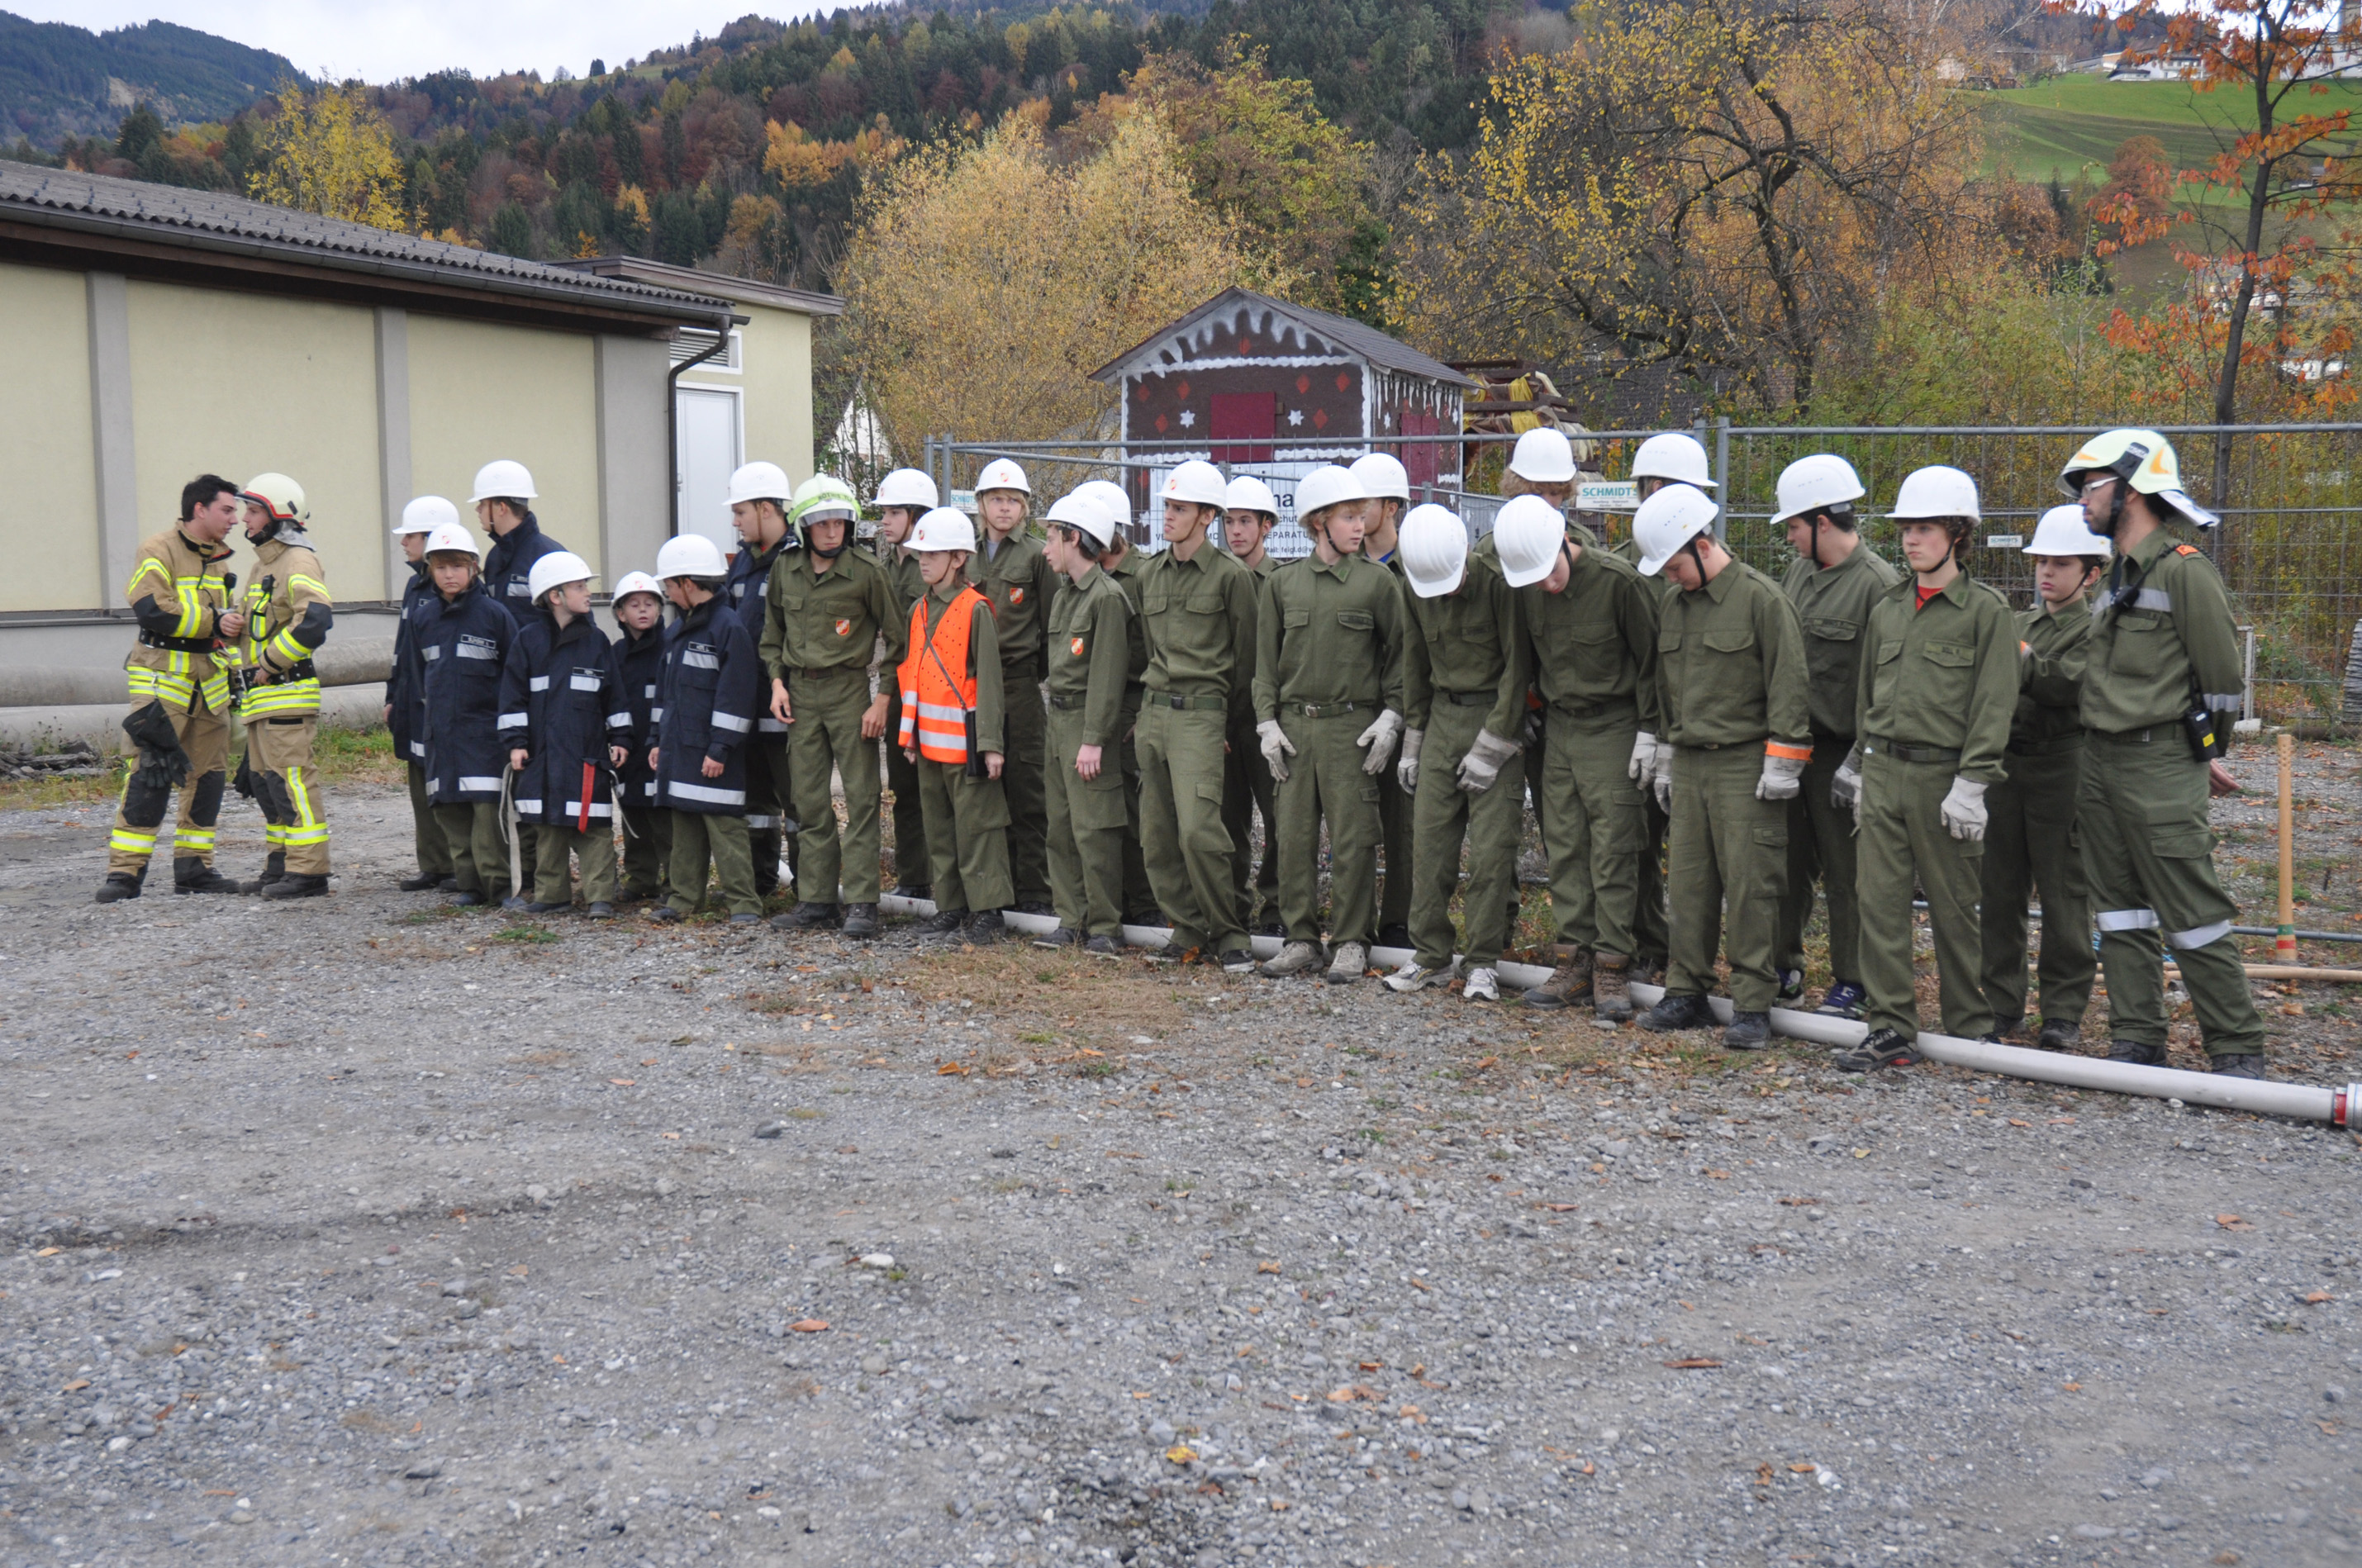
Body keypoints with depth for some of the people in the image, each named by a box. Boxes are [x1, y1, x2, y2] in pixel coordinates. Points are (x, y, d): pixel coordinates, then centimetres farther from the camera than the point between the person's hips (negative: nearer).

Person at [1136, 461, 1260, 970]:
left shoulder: (1230, 576, -5)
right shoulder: (1149, 574, 13)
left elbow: (1246, 655, 2)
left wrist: (1226, 706, 7)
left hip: (1201, 713, -6)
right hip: (1152, 711, 6)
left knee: (1198, 830, -15)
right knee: (1156, 834, 5)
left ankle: (1229, 934, -1)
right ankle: (1188, 929, 15)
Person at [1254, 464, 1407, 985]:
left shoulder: (1377, 580, 2)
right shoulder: (1282, 584, 9)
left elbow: (1397, 654, 5)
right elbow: (1265, 661, 13)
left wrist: (1391, 717, -5)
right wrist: (1268, 721, 4)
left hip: (1352, 726, -3)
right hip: (1294, 725, 3)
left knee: (1352, 838, -2)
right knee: (1294, 835, 5)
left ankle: (1351, 942, 8)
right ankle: (1301, 938, 16)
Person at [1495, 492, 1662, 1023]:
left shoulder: (1618, 580, -17)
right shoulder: (1527, 589, -1)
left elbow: (1651, 659, -10)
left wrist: (1648, 731, -10)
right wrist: (1545, 713, 13)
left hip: (1613, 730, -5)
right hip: (1558, 728, 5)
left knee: (1613, 850, -5)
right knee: (1565, 849, 6)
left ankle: (1612, 968, 0)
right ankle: (1574, 961, 12)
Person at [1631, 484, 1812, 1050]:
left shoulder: (1761, 599, -9)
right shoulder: (1673, 608, 14)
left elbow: (1788, 686, -10)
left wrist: (1781, 765, -13)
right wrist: (1665, 762, 21)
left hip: (1745, 765, -7)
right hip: (1688, 764, 7)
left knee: (1750, 887, -5)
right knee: (1690, 883, 9)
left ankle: (1752, 1006, 0)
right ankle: (1687, 992, 18)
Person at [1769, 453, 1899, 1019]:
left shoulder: (1878, 584, -12)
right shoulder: (1798, 572, 12)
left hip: (1838, 752, -7)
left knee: (1847, 872, 3)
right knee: (1785, 861, 12)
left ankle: (1852, 984, 13)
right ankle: (1783, 968, 25)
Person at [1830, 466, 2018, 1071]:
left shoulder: (1987, 611, -5)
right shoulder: (1887, 611, 13)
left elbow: (1993, 704, -9)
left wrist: (1971, 784, -14)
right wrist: (1861, 768, 16)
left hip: (1943, 776, -5)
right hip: (1883, 771, 5)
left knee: (1953, 907, 5)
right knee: (1881, 901, 0)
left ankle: (1969, 1025, 20)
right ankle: (1891, 1027, 5)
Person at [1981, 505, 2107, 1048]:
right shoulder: (2019, 624, 19)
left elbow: (2067, 683, -19)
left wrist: (2016, 657, -19)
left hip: (2062, 768, -6)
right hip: (2005, 763, 6)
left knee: (2064, 895, -1)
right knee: (1998, 891, 7)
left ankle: (2064, 1009, 8)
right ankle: (2001, 1002, 16)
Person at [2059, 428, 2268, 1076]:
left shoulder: (2184, 570, -12)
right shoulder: (2120, 576, 16)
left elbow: (2221, 675, -9)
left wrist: (2200, 756, 2)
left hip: (2160, 768, -9)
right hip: (2103, 766, 9)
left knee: (2192, 914, -5)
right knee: (2121, 912, 11)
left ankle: (2238, 1049, 4)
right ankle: (2137, 1041, 18)